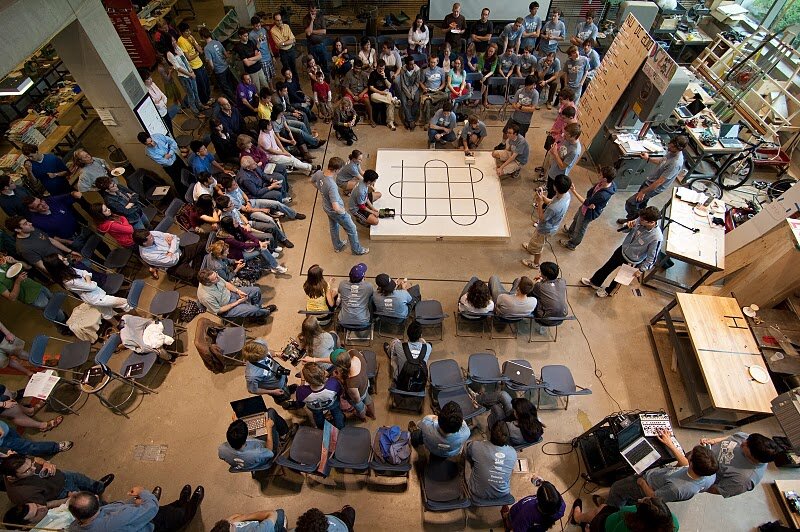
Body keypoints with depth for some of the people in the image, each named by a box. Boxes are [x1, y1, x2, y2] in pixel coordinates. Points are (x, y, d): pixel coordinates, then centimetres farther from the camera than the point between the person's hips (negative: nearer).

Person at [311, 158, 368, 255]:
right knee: (352, 229, 16)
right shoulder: (332, 186, -42)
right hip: (336, 211, -8)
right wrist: (343, 211, -23)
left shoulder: (318, 173, -19)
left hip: (326, 207, 8)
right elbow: (336, 207, -45)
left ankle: (337, 246, 56)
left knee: (333, 226, 32)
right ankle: (357, 249, 38)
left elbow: (312, 181, 7)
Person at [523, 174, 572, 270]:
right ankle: (531, 249, 64)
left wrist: (540, 202, -27)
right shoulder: (566, 194, -19)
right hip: (552, 225, 8)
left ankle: (535, 264, 46)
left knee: (537, 246, 20)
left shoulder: (554, 208, -44)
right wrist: (542, 195, -16)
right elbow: (550, 201, -2)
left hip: (546, 229, -7)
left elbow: (541, 218, -26)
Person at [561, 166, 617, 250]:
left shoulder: (603, 195, -42)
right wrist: (590, 203, -24)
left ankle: (572, 244, 46)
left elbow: (586, 202, -31)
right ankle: (570, 231, 64)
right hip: (587, 206, 8)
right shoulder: (603, 183, -19)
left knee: (580, 229, 19)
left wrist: (574, 191, -31)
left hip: (589, 213, -8)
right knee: (576, 219, 33)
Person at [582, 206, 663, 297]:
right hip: (623, 249, 5)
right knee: (608, 266, 23)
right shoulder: (641, 219, -22)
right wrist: (628, 225, -23)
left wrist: (641, 270, -16)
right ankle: (594, 282, 48)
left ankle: (609, 291, 50)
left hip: (632, 261, -5)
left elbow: (651, 258, -22)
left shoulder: (656, 238, -35)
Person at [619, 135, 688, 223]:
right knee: (641, 203, 24)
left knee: (630, 203, -9)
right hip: (650, 180, 9)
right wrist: (648, 159, 5)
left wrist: (644, 192, -24)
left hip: (655, 187, -9)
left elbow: (660, 181, -30)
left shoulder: (676, 164, -33)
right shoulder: (672, 152, -7)